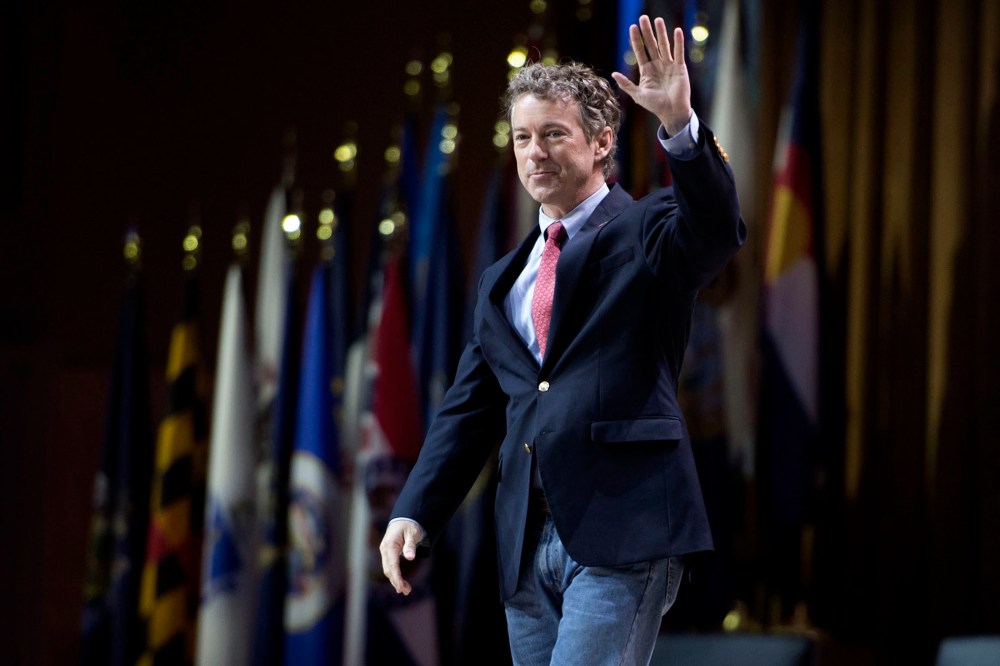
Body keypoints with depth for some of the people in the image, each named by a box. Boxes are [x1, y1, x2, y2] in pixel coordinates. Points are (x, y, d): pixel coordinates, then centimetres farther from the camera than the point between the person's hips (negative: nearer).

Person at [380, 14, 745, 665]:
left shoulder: (645, 232, 3)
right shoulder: (503, 281, 22)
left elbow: (717, 232, -19)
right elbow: (470, 411, 19)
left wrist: (681, 126, -35)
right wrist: (414, 512, 5)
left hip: (621, 534, -7)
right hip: (529, 544, 7)